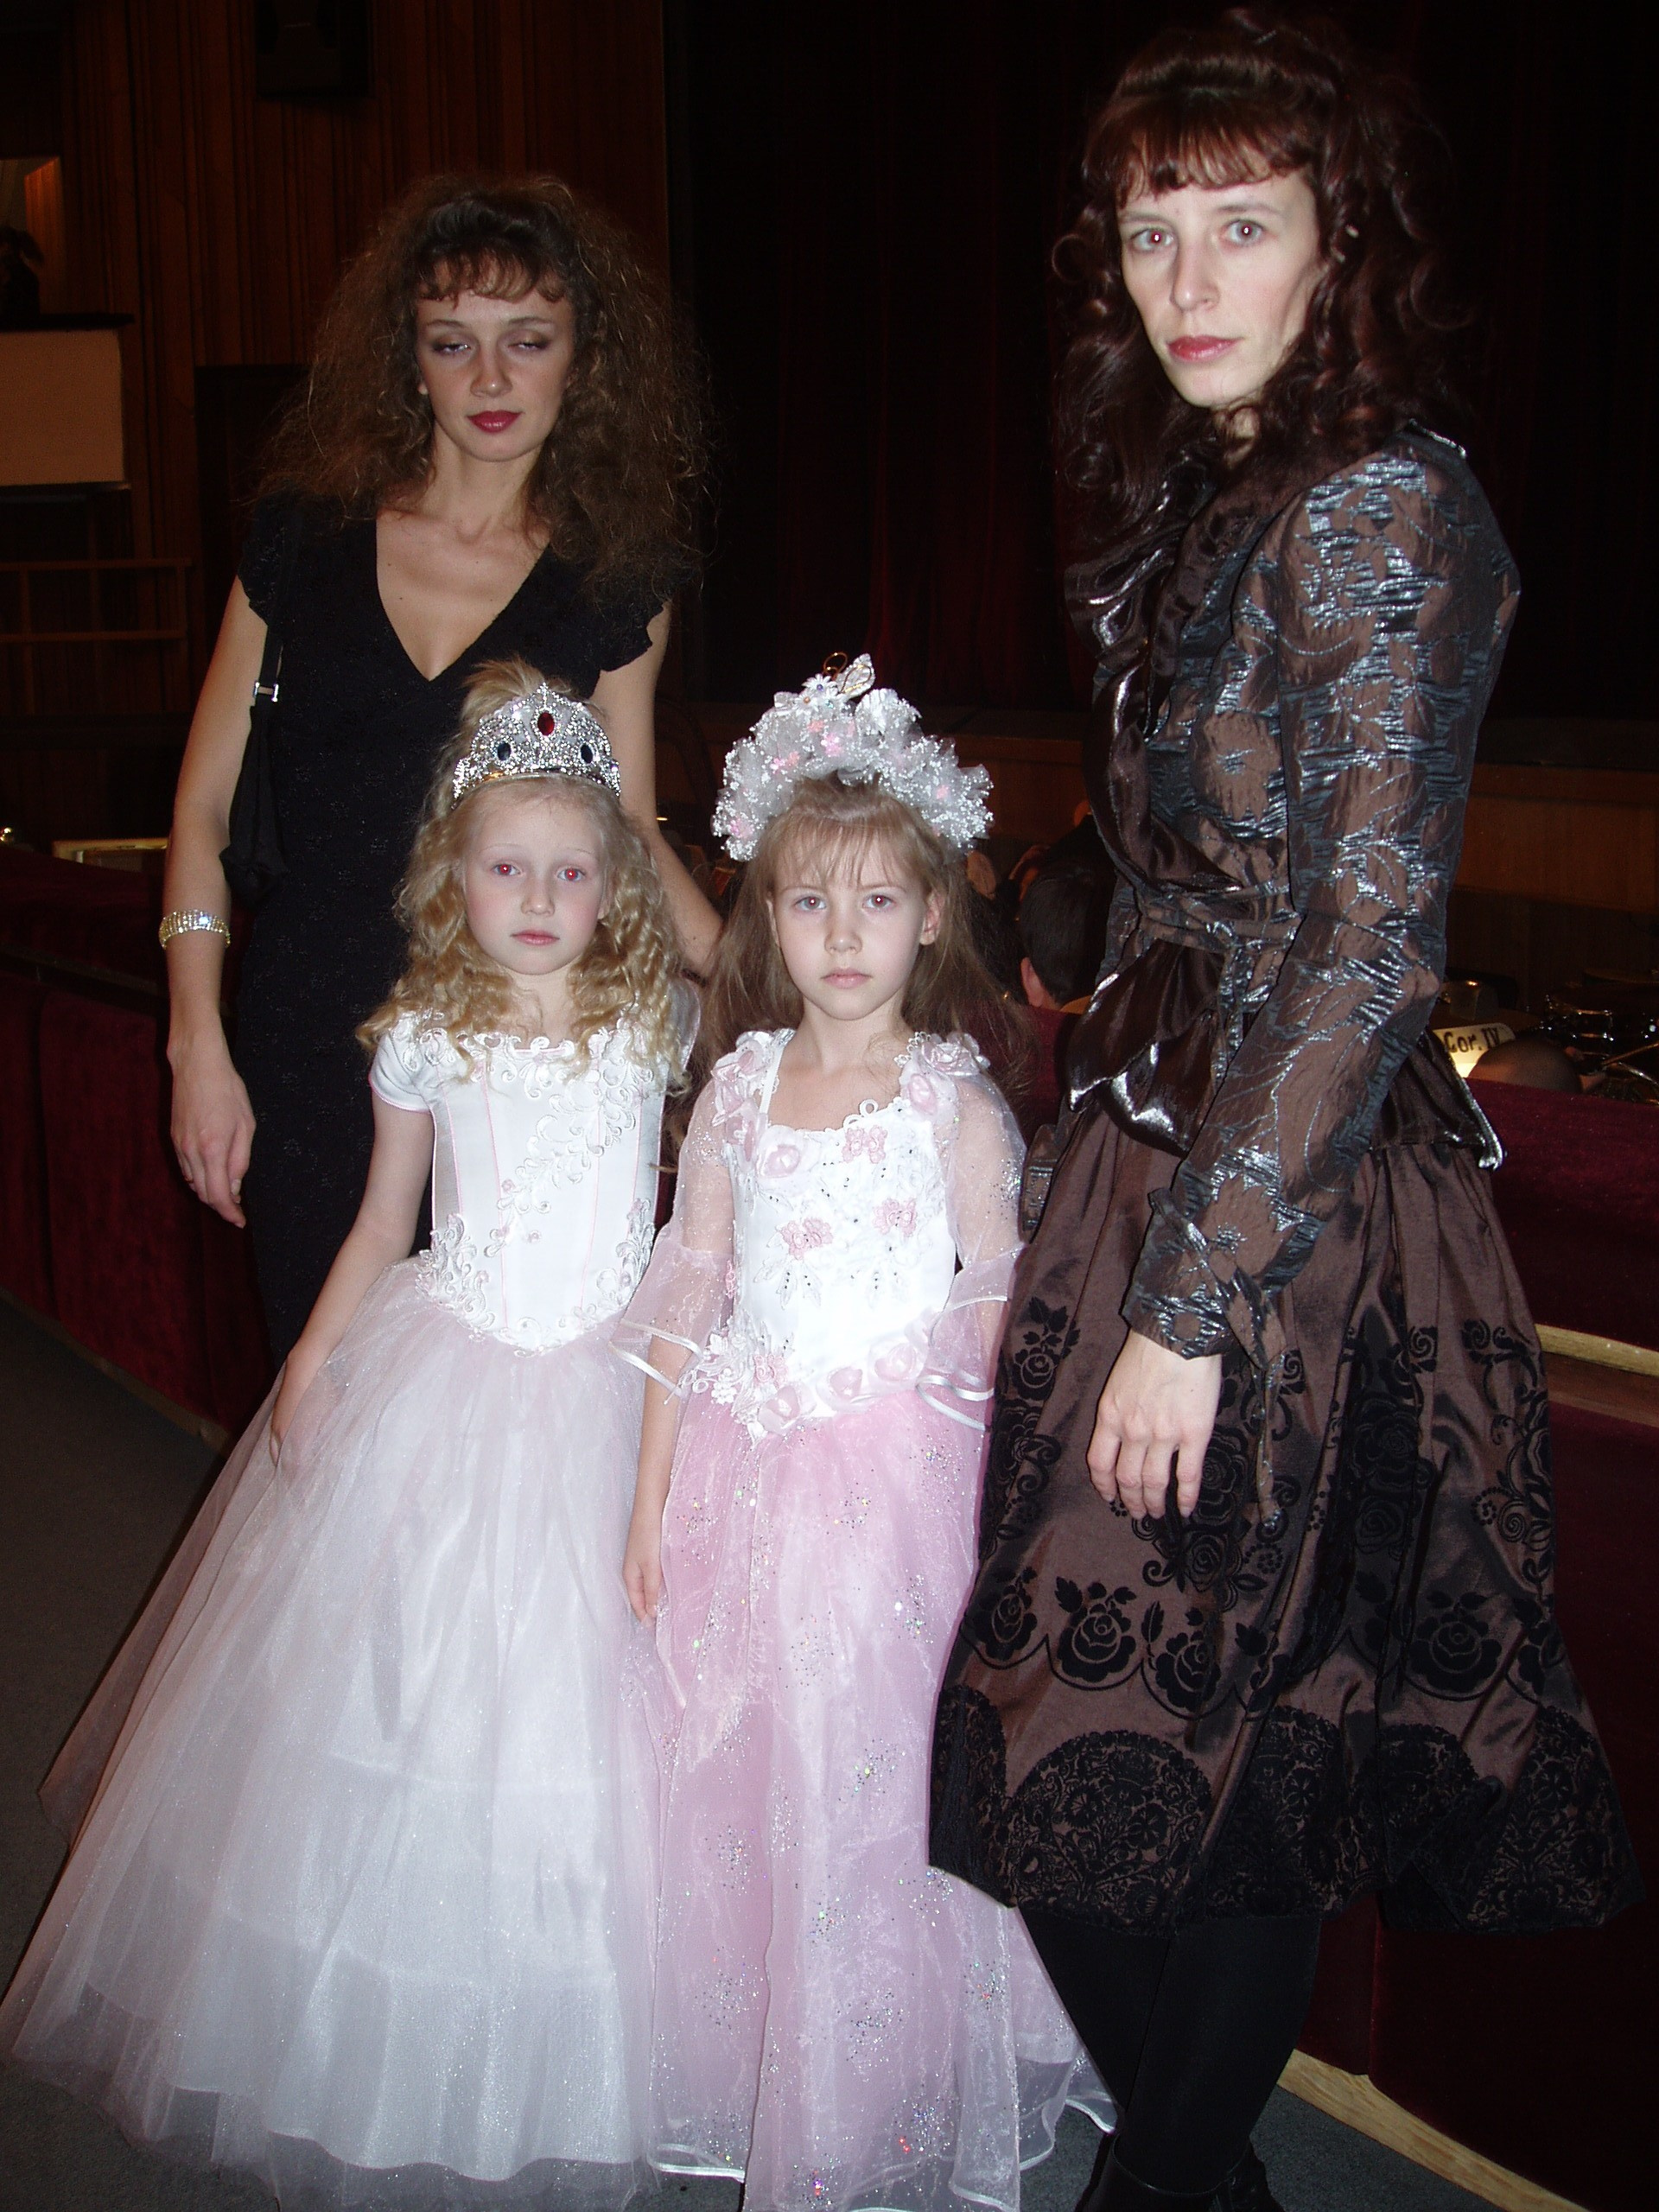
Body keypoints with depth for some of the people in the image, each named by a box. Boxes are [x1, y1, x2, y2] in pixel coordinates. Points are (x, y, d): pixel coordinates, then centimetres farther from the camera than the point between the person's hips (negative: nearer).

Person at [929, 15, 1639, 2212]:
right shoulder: (1216, 506, 12)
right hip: (1164, 1162, 9)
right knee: (1110, 1733, 18)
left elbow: (1368, 948, -20)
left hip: (1292, 1212, -9)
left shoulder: (1382, 511, -15)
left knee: (1190, 1761, 6)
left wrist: (1195, 1301, -20)